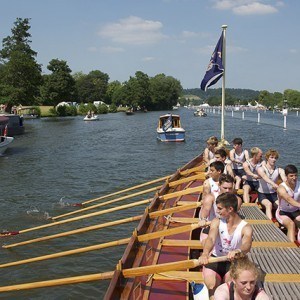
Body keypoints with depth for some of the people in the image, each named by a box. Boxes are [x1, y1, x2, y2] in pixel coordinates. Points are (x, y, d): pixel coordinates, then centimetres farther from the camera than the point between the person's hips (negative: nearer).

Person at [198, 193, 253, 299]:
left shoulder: (246, 228, -12)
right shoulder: (217, 222, -8)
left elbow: (247, 245, -32)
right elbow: (211, 238, -27)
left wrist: (237, 251, -57)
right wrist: (205, 253, -49)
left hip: (233, 262, 0)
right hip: (215, 260, 1)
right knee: (211, 285, -23)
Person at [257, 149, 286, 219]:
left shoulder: (279, 170, -1)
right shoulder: (261, 169, -10)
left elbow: (285, 179, -21)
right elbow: (264, 177, -33)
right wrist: (273, 184, -55)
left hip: (274, 194, 3)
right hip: (263, 194, -3)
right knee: (269, 204, -32)